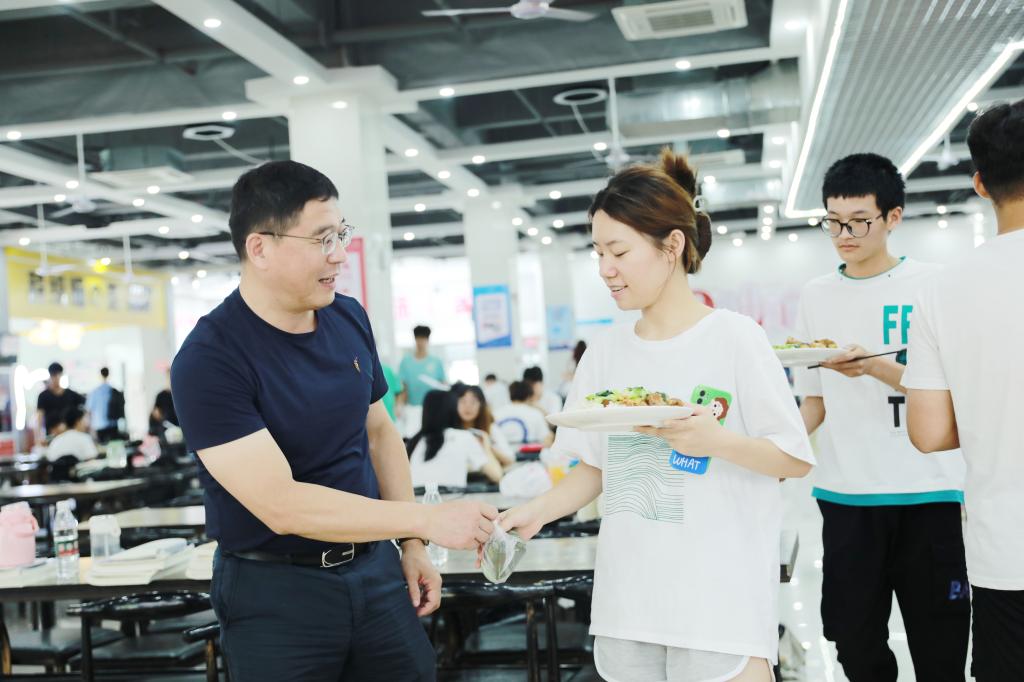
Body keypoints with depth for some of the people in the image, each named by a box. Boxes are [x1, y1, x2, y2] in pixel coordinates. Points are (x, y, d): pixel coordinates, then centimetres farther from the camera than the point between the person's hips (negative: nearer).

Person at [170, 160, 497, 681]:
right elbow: (281, 505, -25)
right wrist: (426, 520, -25)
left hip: (373, 568, 5)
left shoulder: (349, 318, 1)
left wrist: (411, 546, 7)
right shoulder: (209, 360, -19)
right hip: (274, 589, -5)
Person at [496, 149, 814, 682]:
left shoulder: (733, 338, -7)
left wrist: (713, 441, -21)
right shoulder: (605, 352, 6)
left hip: (720, 598, -4)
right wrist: (538, 511, -6)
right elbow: (594, 467, 10)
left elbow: (796, 458, -5)